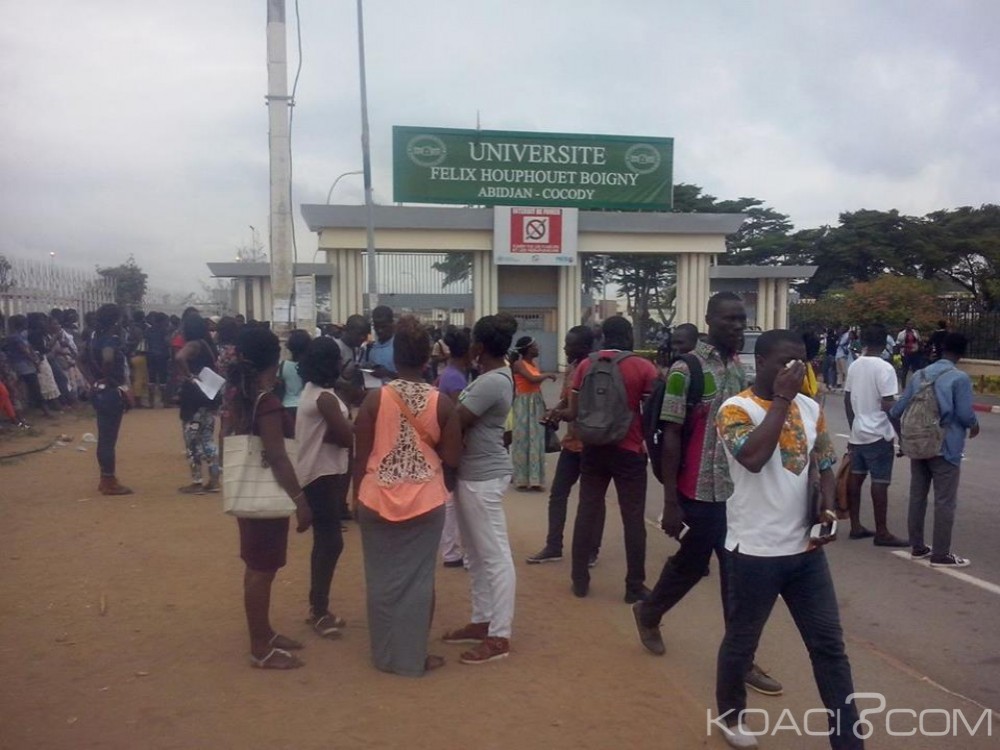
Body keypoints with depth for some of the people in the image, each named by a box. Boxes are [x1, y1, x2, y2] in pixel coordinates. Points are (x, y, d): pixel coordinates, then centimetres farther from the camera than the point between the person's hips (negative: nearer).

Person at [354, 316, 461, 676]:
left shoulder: (375, 398, -8)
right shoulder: (441, 402, -7)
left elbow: (361, 456, -4)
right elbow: (452, 457, -4)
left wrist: (357, 495, 8)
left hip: (377, 500, 0)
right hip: (425, 502, 0)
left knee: (383, 577, 12)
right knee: (418, 577, 10)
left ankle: (385, 654, 24)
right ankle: (414, 656, 17)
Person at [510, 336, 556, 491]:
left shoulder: (534, 364, 11)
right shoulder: (519, 364, -11)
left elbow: (537, 386, 12)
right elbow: (533, 379, -26)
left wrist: (544, 408, 10)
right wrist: (547, 375, -9)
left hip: (537, 404, 7)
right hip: (524, 405, -7)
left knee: (536, 440, 8)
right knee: (524, 440, 0)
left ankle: (534, 479, 14)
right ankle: (522, 479, 9)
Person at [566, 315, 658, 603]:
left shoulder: (586, 365, 0)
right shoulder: (644, 367, -7)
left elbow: (574, 412, 2)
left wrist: (557, 414, 23)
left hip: (593, 449, 3)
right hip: (629, 451, -3)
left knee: (587, 513, 11)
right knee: (633, 518, 6)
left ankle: (580, 580, 18)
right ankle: (635, 586, 12)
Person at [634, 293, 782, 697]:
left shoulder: (741, 369, 8)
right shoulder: (686, 369, -12)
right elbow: (671, 437, -13)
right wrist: (670, 502, -15)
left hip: (738, 491, 7)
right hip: (700, 493, -6)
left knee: (737, 573, 12)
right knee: (691, 563, 7)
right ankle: (648, 613, 31)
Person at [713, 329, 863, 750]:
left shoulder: (811, 408, 6)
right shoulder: (736, 409, -13)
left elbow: (824, 466, 13)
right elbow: (754, 457, -31)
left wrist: (827, 508, -6)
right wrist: (781, 399, -23)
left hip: (805, 549, 6)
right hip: (755, 551, -5)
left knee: (829, 644, 10)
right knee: (741, 643, 13)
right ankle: (730, 716, 37)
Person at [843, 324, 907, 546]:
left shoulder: (854, 366, 6)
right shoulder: (884, 368, -15)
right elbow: (888, 405, -19)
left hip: (858, 432, 7)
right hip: (878, 434, -7)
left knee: (855, 477, 10)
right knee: (880, 482, -2)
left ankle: (856, 526, 18)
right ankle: (882, 533, 3)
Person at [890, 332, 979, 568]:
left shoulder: (920, 375, 6)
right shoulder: (960, 378, -12)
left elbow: (898, 409, 6)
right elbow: (965, 414, -14)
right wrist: (975, 425, 8)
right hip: (946, 447, -6)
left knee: (917, 496, 12)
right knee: (945, 502, 1)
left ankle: (917, 547, 20)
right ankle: (941, 554, 5)